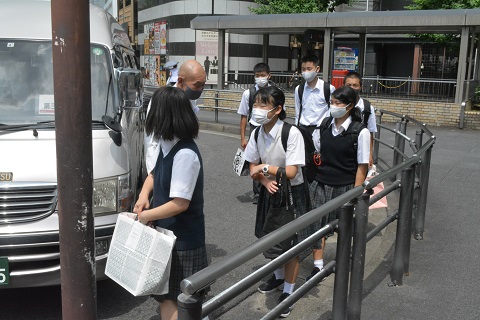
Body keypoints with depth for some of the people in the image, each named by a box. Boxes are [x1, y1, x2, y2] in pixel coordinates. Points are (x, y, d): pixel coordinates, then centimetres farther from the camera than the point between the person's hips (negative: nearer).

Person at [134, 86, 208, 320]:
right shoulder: (168, 145, 2)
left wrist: (145, 215, -13)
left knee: (179, 299, 5)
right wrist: (144, 194, 3)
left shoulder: (185, 154, -26)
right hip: (168, 232, 9)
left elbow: (180, 204, -26)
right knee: (166, 294, 21)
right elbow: (158, 173, 21)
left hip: (182, 239, -9)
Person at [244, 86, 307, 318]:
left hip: (291, 193, -6)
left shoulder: (292, 133, -24)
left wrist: (265, 167, -17)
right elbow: (253, 169, 2)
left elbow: (291, 172, -25)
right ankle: (278, 276, 47)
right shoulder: (257, 134, -5)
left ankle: (288, 291, 25)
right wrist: (265, 180, -17)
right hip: (270, 191, 6)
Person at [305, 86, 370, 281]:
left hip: (345, 187, -3)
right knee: (317, 223, 2)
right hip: (321, 184, 4)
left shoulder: (360, 132, -14)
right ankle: (318, 266, 13)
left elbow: (362, 166, -12)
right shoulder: (324, 125, -1)